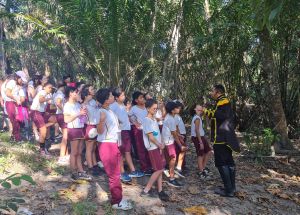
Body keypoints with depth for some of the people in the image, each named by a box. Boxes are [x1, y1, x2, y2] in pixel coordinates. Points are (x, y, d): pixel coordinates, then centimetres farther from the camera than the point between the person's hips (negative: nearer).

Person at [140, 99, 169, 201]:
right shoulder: (147, 120, -15)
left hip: (158, 147, 8)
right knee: (159, 170, -6)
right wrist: (160, 145, -8)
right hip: (153, 148, -8)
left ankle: (160, 191, 15)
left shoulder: (154, 119, 12)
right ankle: (145, 191, 2)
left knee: (160, 170, 8)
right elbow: (150, 137, -18)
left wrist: (161, 144, 3)